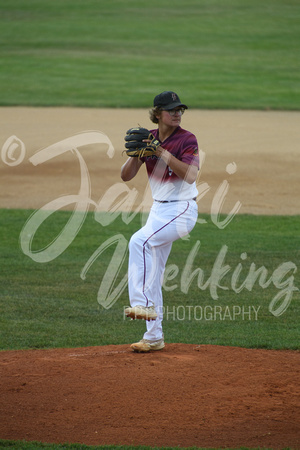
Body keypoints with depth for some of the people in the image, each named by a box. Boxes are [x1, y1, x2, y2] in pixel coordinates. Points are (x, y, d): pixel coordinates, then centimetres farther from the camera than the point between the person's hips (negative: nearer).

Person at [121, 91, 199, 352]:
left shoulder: (187, 139, -11)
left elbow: (190, 175, -27)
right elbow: (126, 176, 2)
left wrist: (161, 152, -29)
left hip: (183, 210, -7)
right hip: (159, 210, 7)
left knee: (139, 241, -29)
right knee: (152, 274, 8)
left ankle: (143, 303, -26)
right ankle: (154, 337, 16)